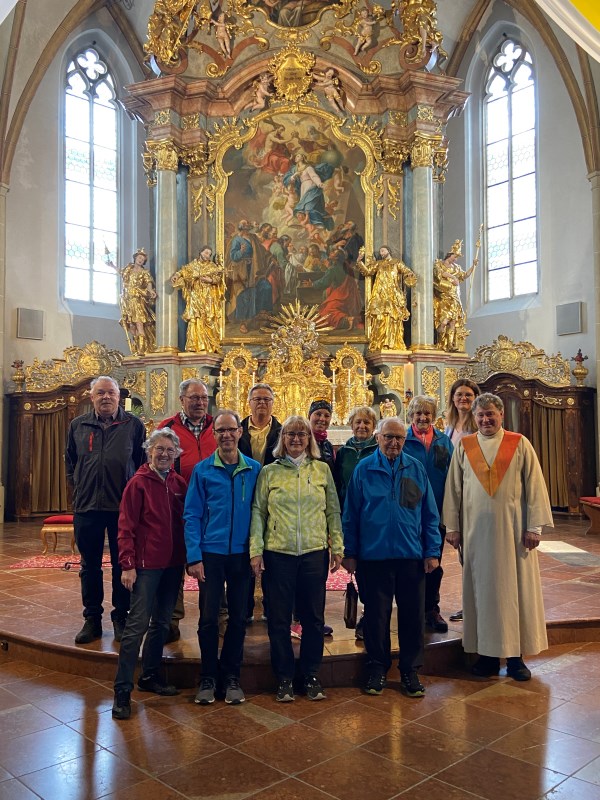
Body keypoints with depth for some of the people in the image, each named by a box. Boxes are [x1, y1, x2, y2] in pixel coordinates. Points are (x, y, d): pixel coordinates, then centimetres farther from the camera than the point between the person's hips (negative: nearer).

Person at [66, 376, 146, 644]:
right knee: (89, 565, 11)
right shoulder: (77, 426, 7)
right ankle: (92, 619, 23)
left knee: (122, 564, 7)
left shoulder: (134, 425, 0)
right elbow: (70, 462, 18)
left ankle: (121, 618, 20)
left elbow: (143, 462, 4)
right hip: (87, 506, 3)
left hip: (123, 507, -2)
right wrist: (78, 487, 10)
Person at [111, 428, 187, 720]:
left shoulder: (179, 483, 7)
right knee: (137, 624, -4)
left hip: (173, 564, 6)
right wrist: (127, 565, -14)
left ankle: (150, 675, 30)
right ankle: (122, 689, 5)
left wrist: (188, 556, 7)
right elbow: (126, 527, -9)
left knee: (162, 622, 15)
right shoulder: (139, 483, -7)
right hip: (146, 564, -6)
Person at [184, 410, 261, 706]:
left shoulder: (254, 469, 2)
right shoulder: (202, 470, -2)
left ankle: (232, 676, 24)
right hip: (211, 554, -1)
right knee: (208, 618, 5)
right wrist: (194, 557, -10)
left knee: (238, 618, 9)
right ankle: (208, 677, 22)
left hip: (241, 554, 1)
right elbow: (192, 515, -3)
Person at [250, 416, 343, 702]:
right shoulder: (269, 472, 3)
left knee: (314, 617, 9)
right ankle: (284, 678, 22)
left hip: (315, 553, 1)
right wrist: (256, 550, -5)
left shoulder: (322, 469, 6)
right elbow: (258, 512, 2)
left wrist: (337, 547, 4)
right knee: (279, 619, 7)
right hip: (278, 553, -1)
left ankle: (310, 675, 25)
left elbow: (333, 510, 9)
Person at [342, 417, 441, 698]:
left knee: (413, 615, 8)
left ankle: (410, 670, 24)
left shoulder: (416, 469, 5)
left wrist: (432, 551, 2)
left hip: (411, 555, 1)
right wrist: (350, 553, 1)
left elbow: (430, 514, 7)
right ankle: (377, 667, 25)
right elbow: (350, 514, 3)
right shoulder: (363, 470, 1)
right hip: (374, 556, -1)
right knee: (376, 615, 8)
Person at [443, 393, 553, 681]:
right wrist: (452, 526, 2)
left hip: (513, 528, -1)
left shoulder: (520, 444, 2)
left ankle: (515, 654, 15)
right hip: (476, 529, 1)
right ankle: (488, 652, 16)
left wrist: (535, 526, -6)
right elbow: (453, 488, 6)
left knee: (516, 589, 4)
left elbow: (534, 485, 0)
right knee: (482, 589, 6)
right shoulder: (464, 447, 5)